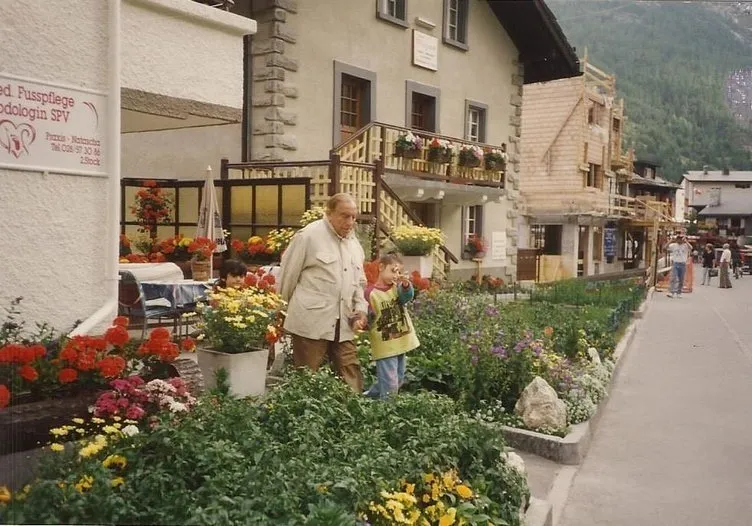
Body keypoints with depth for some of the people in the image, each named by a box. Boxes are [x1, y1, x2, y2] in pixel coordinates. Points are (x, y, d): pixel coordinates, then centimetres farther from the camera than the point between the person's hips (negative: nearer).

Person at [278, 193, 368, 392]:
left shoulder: (354, 243, 14)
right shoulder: (308, 236, -9)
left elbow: (359, 282, 22)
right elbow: (287, 275, -4)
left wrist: (361, 309, 6)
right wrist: (296, 309, 6)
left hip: (343, 324, 7)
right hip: (310, 322, -6)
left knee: (352, 374, 7)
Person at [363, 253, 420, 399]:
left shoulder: (397, 287, 4)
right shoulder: (371, 293, -11)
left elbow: (408, 296, -18)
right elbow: (367, 319, -10)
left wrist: (406, 284, -38)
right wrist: (367, 319, -32)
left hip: (401, 342, 7)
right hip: (384, 346, -7)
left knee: (398, 380, 21)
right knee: (390, 384, -9)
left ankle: (371, 395, 38)